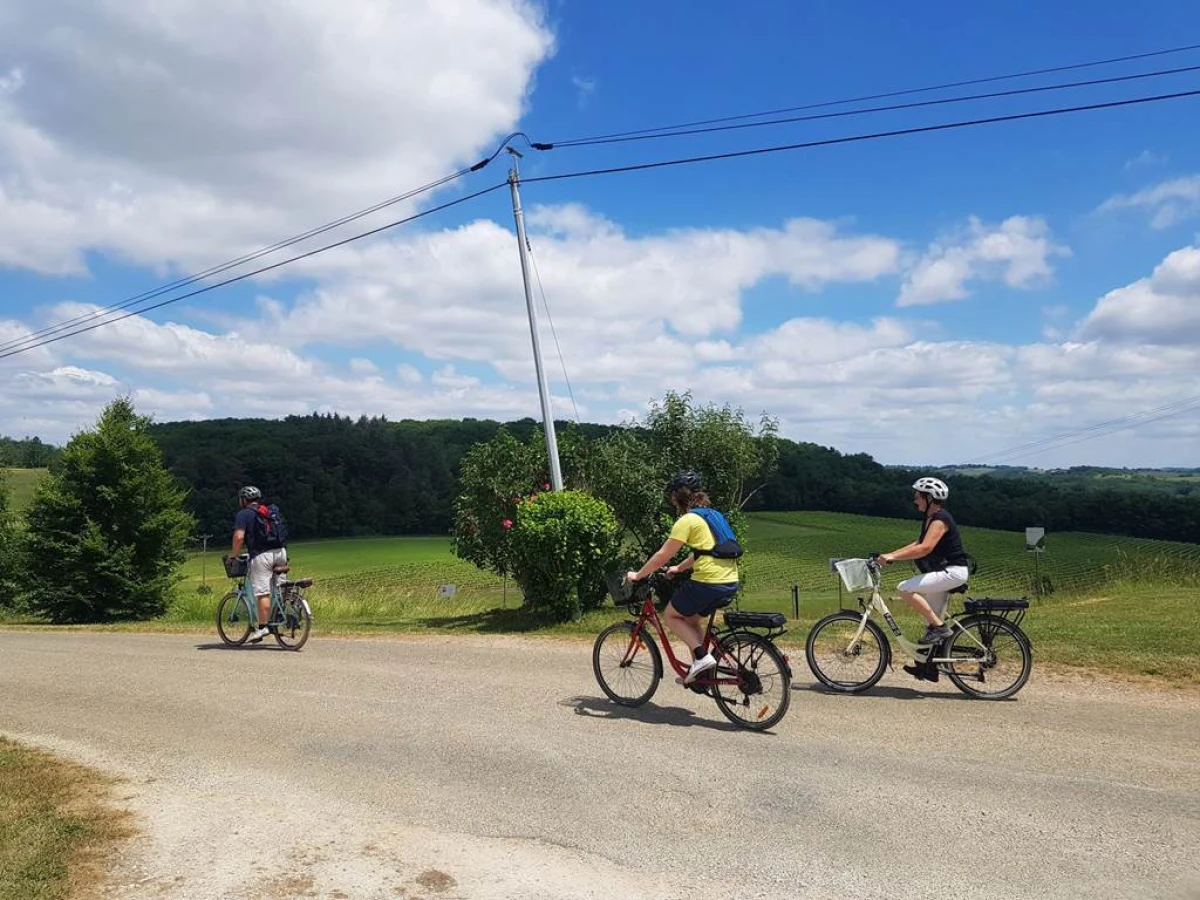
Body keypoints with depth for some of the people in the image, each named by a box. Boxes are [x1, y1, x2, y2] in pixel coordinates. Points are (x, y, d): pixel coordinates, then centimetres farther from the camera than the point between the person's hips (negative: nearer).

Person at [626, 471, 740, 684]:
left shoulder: (687, 520, -8)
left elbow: (662, 556, -8)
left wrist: (637, 575, 3)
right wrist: (678, 568, 35)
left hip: (708, 583, -8)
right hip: (730, 583, 9)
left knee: (671, 616, 11)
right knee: (690, 618, 25)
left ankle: (702, 656, -3)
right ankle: (698, 669, 23)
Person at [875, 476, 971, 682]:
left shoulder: (940, 520, -17)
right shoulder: (930, 518, 14)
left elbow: (925, 548, -29)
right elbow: (918, 544, 16)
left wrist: (893, 557, -31)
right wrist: (890, 554, 5)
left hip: (953, 571, -10)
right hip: (944, 572, 10)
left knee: (905, 589, -22)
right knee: (931, 621, 12)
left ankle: (940, 627, -14)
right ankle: (929, 667, 20)